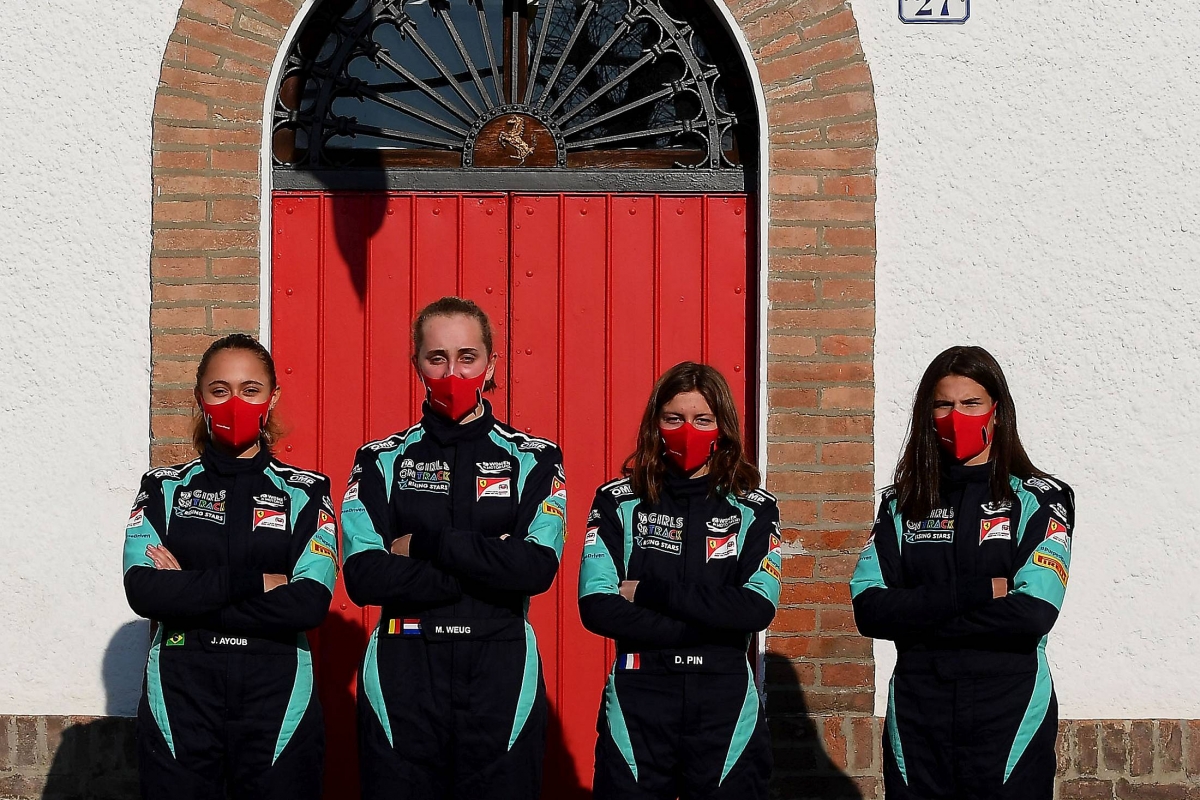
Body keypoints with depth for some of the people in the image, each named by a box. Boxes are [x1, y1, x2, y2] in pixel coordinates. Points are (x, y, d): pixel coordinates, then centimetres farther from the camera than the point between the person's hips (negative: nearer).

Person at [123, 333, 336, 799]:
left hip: (276, 701, 0)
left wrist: (190, 595, -12)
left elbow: (310, 603, -11)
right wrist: (252, 582, -14)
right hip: (180, 701, 1)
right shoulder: (165, 489, 6)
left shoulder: (304, 492, 4)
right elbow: (143, 591, -9)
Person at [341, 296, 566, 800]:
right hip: (404, 676, 0)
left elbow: (539, 566, -10)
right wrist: (493, 566, -12)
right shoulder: (381, 461, 6)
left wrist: (426, 545, -12)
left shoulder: (533, 459, 6)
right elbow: (363, 577, -8)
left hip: (501, 678, 0)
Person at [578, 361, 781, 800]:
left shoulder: (754, 508, 4)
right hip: (637, 702, -1)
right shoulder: (618, 503, 2)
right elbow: (597, 607, -9)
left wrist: (651, 591, -12)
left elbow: (758, 608, -9)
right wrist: (708, 628, -13)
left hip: (725, 703, 1)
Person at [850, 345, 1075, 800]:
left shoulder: (1036, 499, -2)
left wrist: (921, 618, -10)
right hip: (916, 720, 3)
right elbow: (869, 608, -6)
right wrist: (977, 592, -15)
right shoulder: (902, 505, 7)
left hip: (1008, 716, -3)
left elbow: (1033, 612, -16)